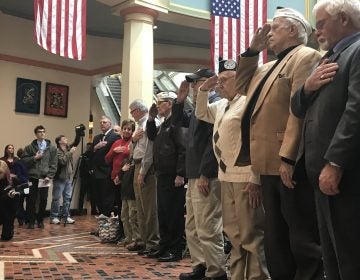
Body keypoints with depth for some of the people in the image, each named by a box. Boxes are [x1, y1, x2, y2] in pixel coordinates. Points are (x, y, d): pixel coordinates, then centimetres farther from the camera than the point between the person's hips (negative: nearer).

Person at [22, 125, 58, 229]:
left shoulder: (52, 147, 6)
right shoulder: (29, 147, 6)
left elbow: (54, 164, 3)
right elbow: (24, 160, 3)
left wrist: (49, 176, -6)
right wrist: (34, 158, -9)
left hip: (45, 178, 0)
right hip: (32, 178, 0)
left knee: (43, 200, 3)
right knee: (31, 200, 1)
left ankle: (40, 220, 16)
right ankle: (31, 221, 12)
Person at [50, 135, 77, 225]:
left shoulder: (68, 148, 11)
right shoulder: (57, 151, -10)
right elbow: (62, 161, -23)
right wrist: (70, 153, -18)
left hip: (68, 178, 7)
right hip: (60, 178, -7)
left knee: (67, 198, 8)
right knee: (56, 198, -1)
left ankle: (66, 216, 13)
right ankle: (54, 217, 5)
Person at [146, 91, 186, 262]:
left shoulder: (176, 123, -13)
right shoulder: (164, 124, 18)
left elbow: (183, 149, -19)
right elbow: (152, 136, 29)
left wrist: (180, 175, -22)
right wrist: (151, 118, 15)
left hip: (173, 177, -10)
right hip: (162, 175, 10)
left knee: (174, 214, -2)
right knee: (163, 213, 14)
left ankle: (175, 250, 6)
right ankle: (164, 247, 24)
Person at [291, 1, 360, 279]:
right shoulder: (329, 59, 23)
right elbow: (298, 109, 22)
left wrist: (335, 163, -23)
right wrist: (308, 87, 1)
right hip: (324, 171, 9)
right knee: (332, 255, 14)